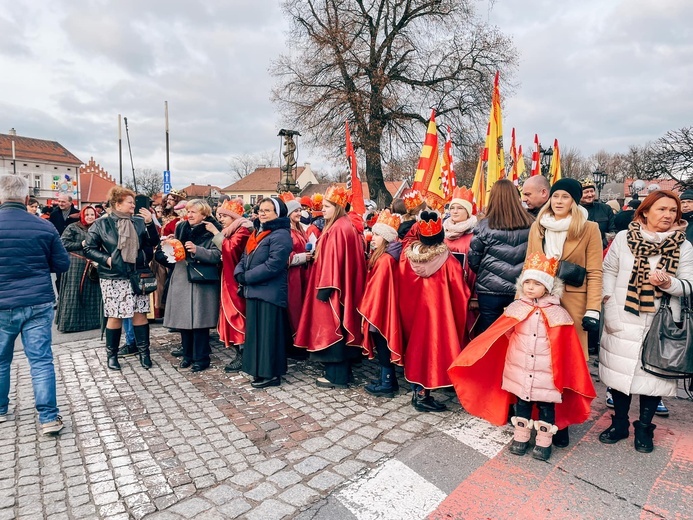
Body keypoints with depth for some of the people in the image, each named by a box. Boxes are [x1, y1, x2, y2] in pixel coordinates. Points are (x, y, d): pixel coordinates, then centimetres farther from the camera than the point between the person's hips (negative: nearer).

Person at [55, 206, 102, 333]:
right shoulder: (72, 227, 0)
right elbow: (64, 243, -6)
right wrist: (81, 244, -13)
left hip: (92, 265, 5)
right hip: (75, 265, -5)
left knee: (91, 293, 8)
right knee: (74, 293, -2)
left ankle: (90, 320, 17)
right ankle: (70, 322, 5)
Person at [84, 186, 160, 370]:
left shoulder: (139, 222, 3)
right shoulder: (101, 224, -2)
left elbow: (153, 243, -2)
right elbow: (88, 248, 2)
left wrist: (150, 223, -14)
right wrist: (106, 259, -11)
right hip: (113, 278, -2)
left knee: (140, 313, 5)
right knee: (115, 316, 5)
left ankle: (144, 351, 17)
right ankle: (112, 354, 21)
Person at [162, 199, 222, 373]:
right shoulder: (181, 228, 12)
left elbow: (217, 255, -16)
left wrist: (197, 250, -26)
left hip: (201, 283, -6)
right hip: (181, 280, 6)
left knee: (199, 321, -3)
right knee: (183, 319, 10)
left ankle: (201, 358, 11)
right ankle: (187, 354, 25)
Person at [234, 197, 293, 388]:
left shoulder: (281, 235, -11)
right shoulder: (257, 233, 18)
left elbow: (273, 265, -21)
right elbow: (245, 258, 17)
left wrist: (247, 277, -15)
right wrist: (239, 274, -4)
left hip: (270, 292, -9)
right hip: (254, 291, 9)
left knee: (268, 333, -2)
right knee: (255, 331, 14)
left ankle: (271, 373, 9)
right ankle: (259, 370, 25)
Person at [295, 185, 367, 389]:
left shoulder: (338, 228, -17)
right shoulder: (344, 226, 15)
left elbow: (333, 259, -22)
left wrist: (325, 286, -21)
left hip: (333, 286, -10)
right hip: (341, 286, 10)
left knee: (333, 328, -2)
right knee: (339, 328, 14)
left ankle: (337, 376, 7)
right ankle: (340, 371, 24)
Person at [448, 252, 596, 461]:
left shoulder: (557, 314, -10)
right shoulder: (516, 309, -5)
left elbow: (565, 348, -5)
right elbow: (494, 334, -2)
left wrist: (564, 374, -6)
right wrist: (470, 357, -5)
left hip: (546, 373, -2)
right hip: (520, 370, 2)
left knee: (546, 405, 12)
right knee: (521, 403, 16)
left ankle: (544, 442, 31)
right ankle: (521, 436, 34)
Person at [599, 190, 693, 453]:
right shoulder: (624, 238, 0)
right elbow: (609, 271, 2)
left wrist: (669, 283, -21)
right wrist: (610, 306, -6)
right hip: (623, 322, 0)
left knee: (654, 372, 6)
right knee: (620, 370, 8)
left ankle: (644, 427, 26)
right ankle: (619, 423, 26)